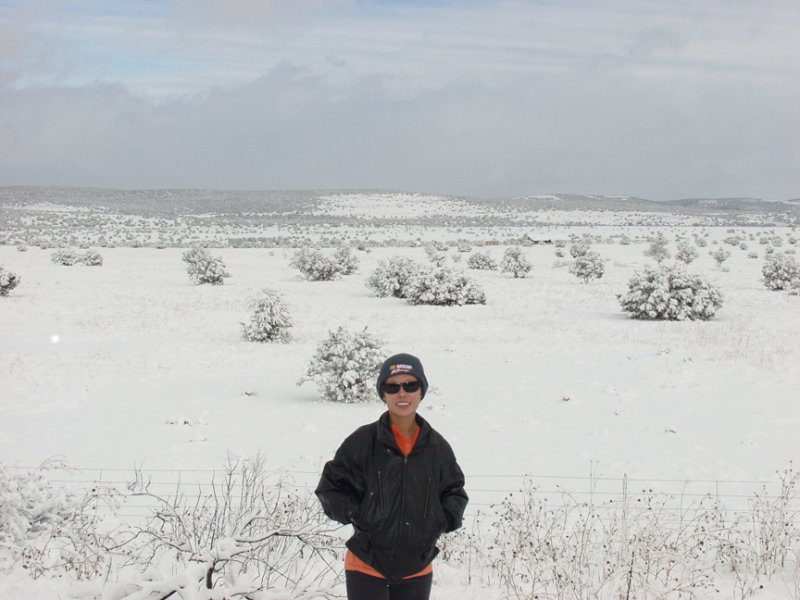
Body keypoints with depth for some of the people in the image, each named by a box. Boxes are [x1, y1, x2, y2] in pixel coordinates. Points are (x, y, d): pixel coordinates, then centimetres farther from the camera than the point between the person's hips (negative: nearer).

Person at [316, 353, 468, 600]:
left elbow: (455, 490, 14)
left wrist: (446, 518, -4)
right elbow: (330, 487, -2)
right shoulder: (363, 441, -11)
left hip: (416, 569, 4)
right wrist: (355, 514, -16)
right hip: (366, 566, -4)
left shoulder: (437, 446, -1)